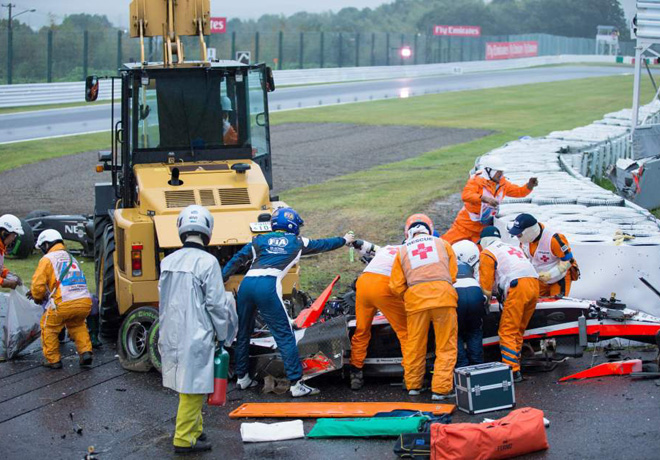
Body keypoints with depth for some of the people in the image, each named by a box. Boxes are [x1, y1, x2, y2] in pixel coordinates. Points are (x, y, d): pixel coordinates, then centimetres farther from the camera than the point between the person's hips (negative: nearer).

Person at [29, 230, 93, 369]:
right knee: (77, 325, 33)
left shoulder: (47, 259, 5)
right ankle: (85, 352, 18)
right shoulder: (71, 258, 28)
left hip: (64, 304, -6)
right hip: (85, 302, 6)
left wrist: (37, 297, 20)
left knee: (49, 327, 18)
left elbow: (38, 284, -2)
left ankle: (53, 360, 19)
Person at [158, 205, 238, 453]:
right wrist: (223, 335, 1)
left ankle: (195, 430, 29)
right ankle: (184, 439, 4)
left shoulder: (168, 261, 7)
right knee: (193, 386, 0)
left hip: (171, 335, 7)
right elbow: (216, 305, -11)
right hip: (195, 336, -7)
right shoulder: (207, 262, -14)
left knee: (186, 384, 18)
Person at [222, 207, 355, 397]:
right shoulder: (297, 242, 21)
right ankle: (296, 384, -4)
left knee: (243, 333, 19)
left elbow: (237, 260, 17)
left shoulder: (259, 240, 23)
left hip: (246, 283, 4)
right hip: (268, 286, -4)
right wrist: (344, 240, 52)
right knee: (284, 335, -1)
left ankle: (242, 377, 28)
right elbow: (322, 244, 36)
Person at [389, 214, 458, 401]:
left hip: (415, 299, 1)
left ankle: (413, 385, 26)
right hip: (443, 295, -1)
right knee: (446, 347, 4)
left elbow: (396, 287, 11)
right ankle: (441, 388, -1)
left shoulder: (403, 250, 16)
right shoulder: (442, 243, 17)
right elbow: (453, 274, 15)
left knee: (414, 345, 14)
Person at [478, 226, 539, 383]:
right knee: (519, 330, 15)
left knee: (508, 332, -6)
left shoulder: (487, 253, 10)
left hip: (518, 287, -7)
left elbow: (486, 288, 4)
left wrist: (487, 296, 22)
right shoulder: (512, 247, 32)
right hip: (534, 284, 7)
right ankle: (514, 363, 16)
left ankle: (513, 370, -14)